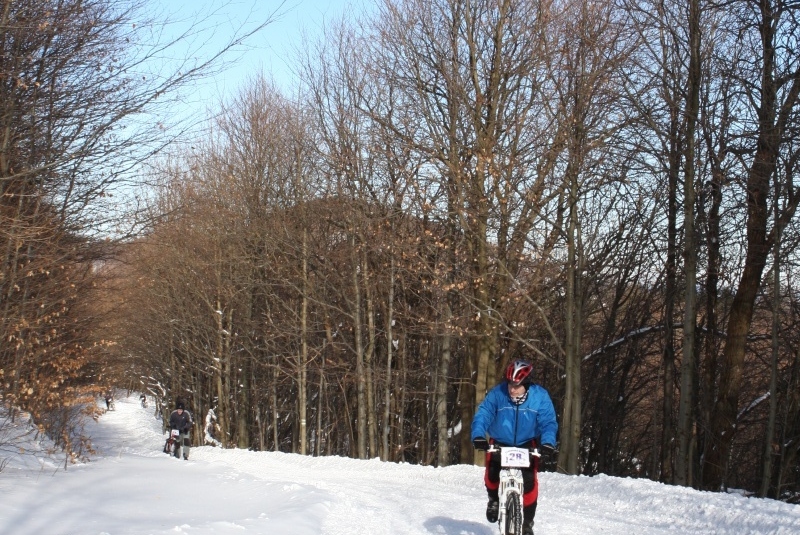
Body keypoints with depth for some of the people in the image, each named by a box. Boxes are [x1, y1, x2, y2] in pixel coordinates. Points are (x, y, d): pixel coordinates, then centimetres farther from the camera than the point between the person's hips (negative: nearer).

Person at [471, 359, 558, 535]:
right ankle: (494, 499, 14)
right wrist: (478, 435, -40)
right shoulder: (497, 393, -20)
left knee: (529, 481, -14)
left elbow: (548, 422, -19)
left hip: (527, 445, 0)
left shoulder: (540, 397, -17)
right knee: (492, 472, -21)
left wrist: (548, 442, -38)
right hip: (499, 443, 0)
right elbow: (482, 414, -22)